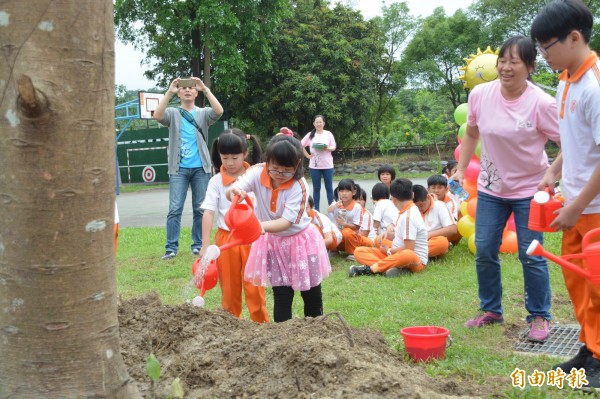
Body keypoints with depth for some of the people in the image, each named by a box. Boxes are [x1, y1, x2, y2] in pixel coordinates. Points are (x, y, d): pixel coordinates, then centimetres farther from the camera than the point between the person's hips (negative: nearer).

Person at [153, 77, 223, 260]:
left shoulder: (203, 113, 8)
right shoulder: (173, 113, 7)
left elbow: (219, 111, -12)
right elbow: (157, 115, -14)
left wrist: (205, 89, -16)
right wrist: (169, 92, -18)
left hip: (201, 168, 1)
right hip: (179, 168, -1)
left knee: (200, 208, 5)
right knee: (175, 209, -5)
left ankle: (198, 245, 14)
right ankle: (171, 247, -2)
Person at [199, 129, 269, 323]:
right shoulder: (216, 182, -4)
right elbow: (208, 212, -9)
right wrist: (205, 245, -15)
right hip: (226, 239, 0)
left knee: (254, 287, 4)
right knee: (229, 288, 11)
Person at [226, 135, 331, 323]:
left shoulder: (299, 186, -25)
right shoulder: (257, 173, -18)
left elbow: (286, 222, -31)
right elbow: (233, 191, -35)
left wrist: (262, 226, -49)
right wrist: (234, 191, -60)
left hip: (300, 240, -1)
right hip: (272, 242, 2)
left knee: (311, 292, 10)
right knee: (281, 295, 0)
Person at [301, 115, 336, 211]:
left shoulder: (328, 134, 2)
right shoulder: (310, 135, 3)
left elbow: (334, 147, 2)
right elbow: (301, 146, 6)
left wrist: (327, 148, -18)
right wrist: (308, 156, 0)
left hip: (328, 165, 0)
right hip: (314, 166, 0)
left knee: (329, 187, 4)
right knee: (316, 188, 7)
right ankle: (316, 209, 12)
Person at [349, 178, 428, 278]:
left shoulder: (409, 216, -17)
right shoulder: (406, 211, 10)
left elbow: (408, 249, -19)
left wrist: (389, 251, -5)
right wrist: (388, 234, 11)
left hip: (415, 260, -9)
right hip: (396, 255, 9)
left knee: (407, 255, -45)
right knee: (359, 251, -4)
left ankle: (370, 269, -33)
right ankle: (395, 267, -27)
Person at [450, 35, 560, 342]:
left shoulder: (541, 103, -19)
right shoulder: (480, 95, -8)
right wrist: (461, 170, 6)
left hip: (529, 190, -4)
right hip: (490, 188, 4)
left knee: (531, 256, -1)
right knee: (484, 252, 8)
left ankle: (539, 317, 19)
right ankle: (491, 310, 28)